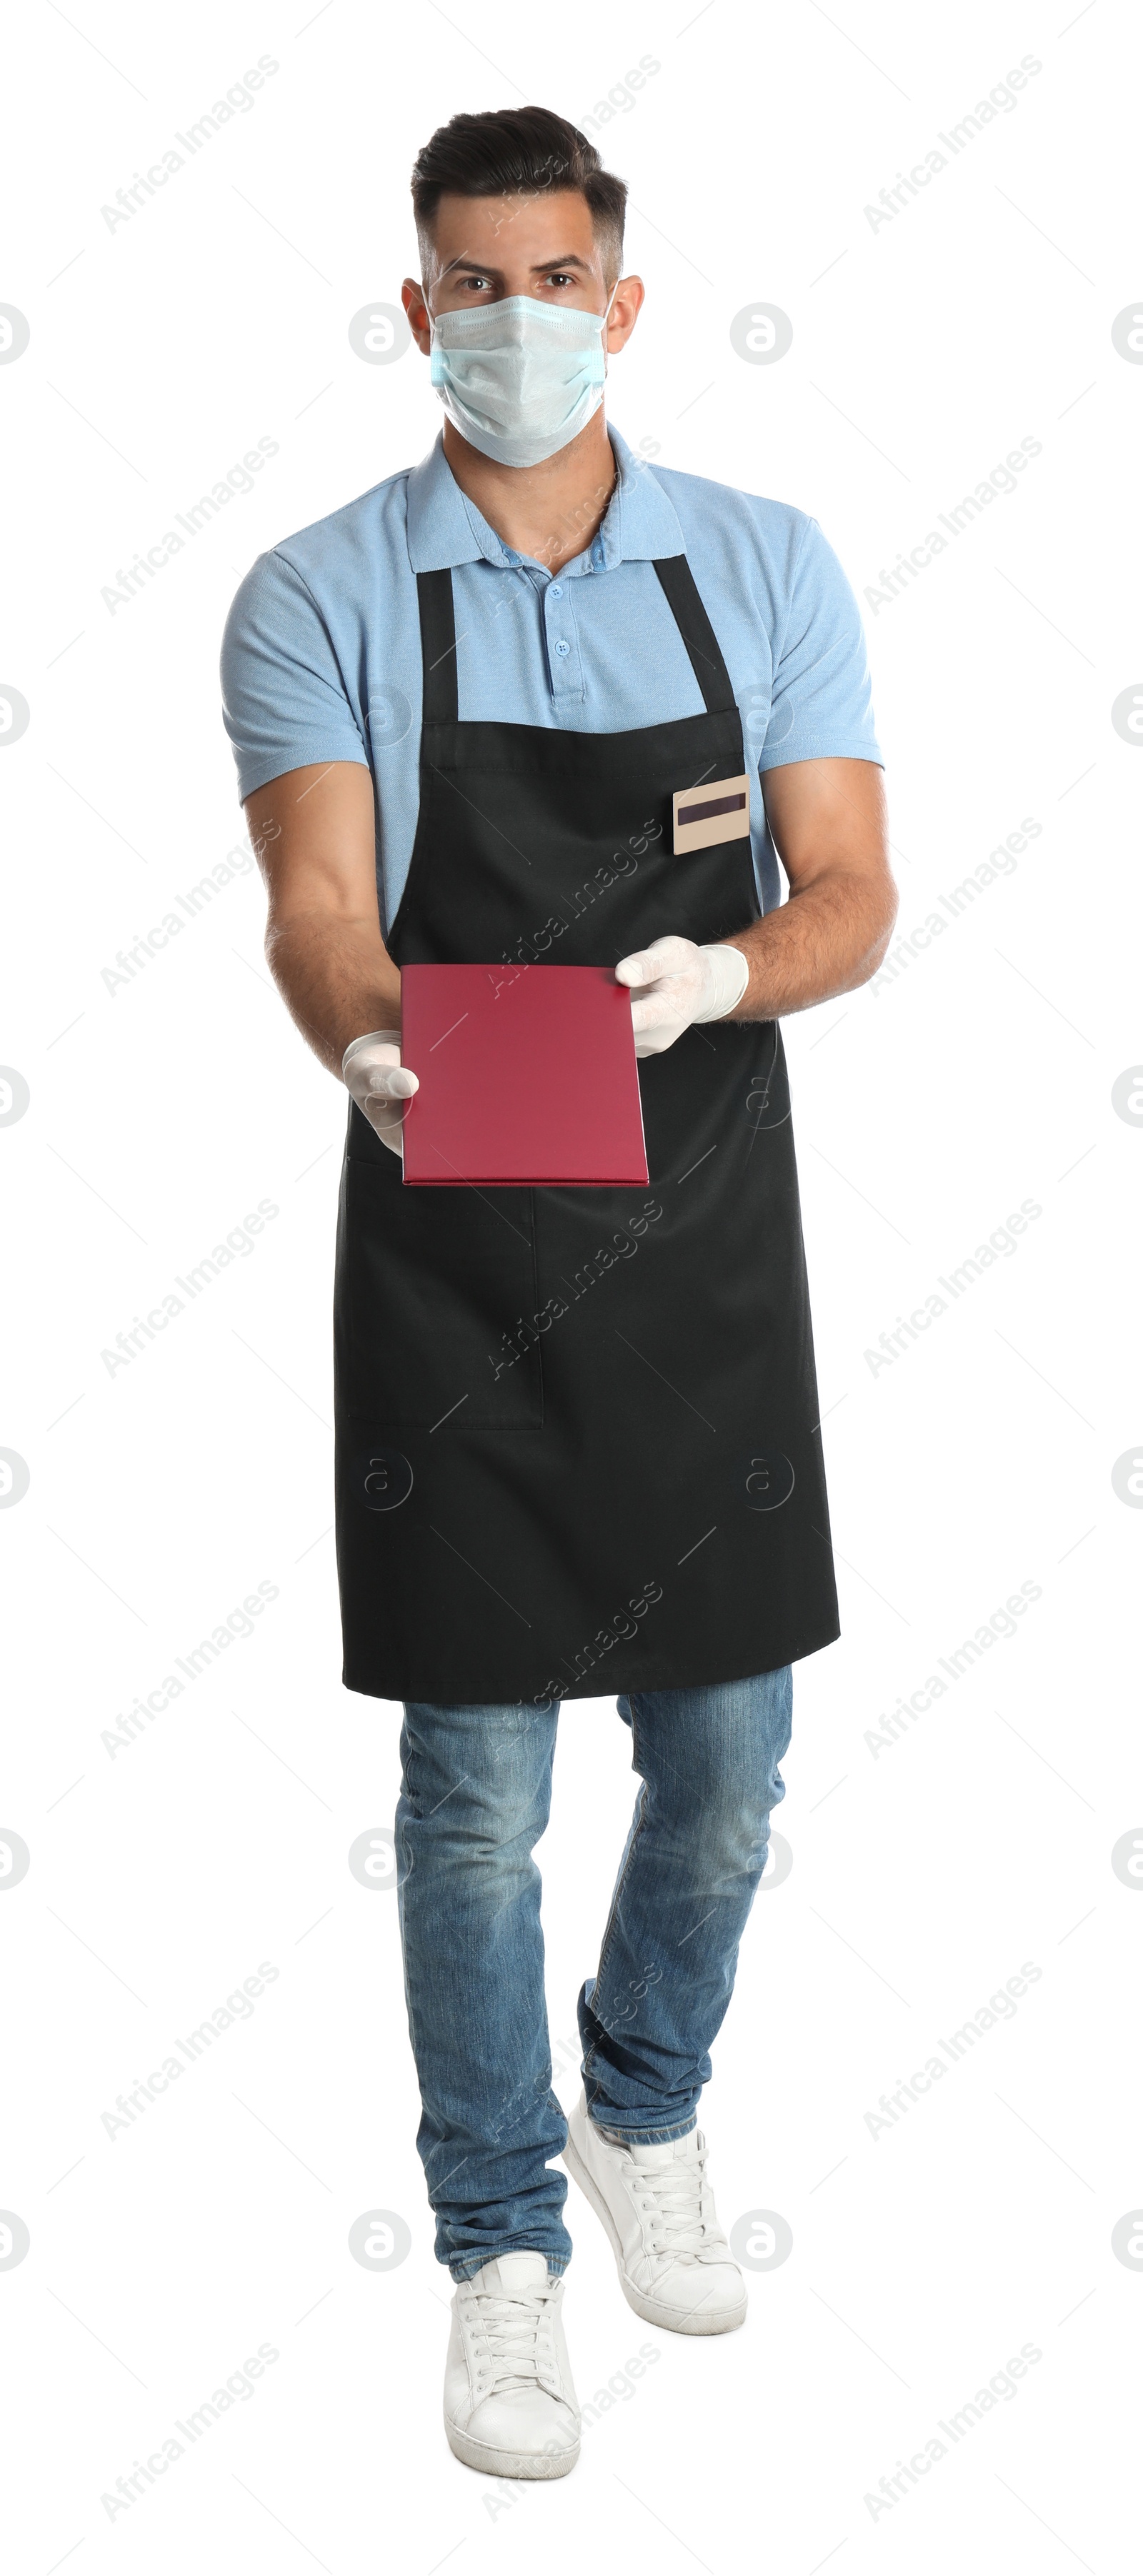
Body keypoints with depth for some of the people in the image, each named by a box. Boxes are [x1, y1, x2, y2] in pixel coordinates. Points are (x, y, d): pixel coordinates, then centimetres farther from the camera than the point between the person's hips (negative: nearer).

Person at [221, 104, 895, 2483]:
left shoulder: (768, 568, 4)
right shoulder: (320, 599, -1)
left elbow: (852, 898, -1)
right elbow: (317, 906, -12)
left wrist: (720, 976, -24)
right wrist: (369, 1046, -35)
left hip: (711, 1245, 2)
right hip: (452, 1262, -2)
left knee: (726, 1766, 12)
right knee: (476, 1793, 4)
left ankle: (645, 2111, 41)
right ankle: (504, 2247, 23)